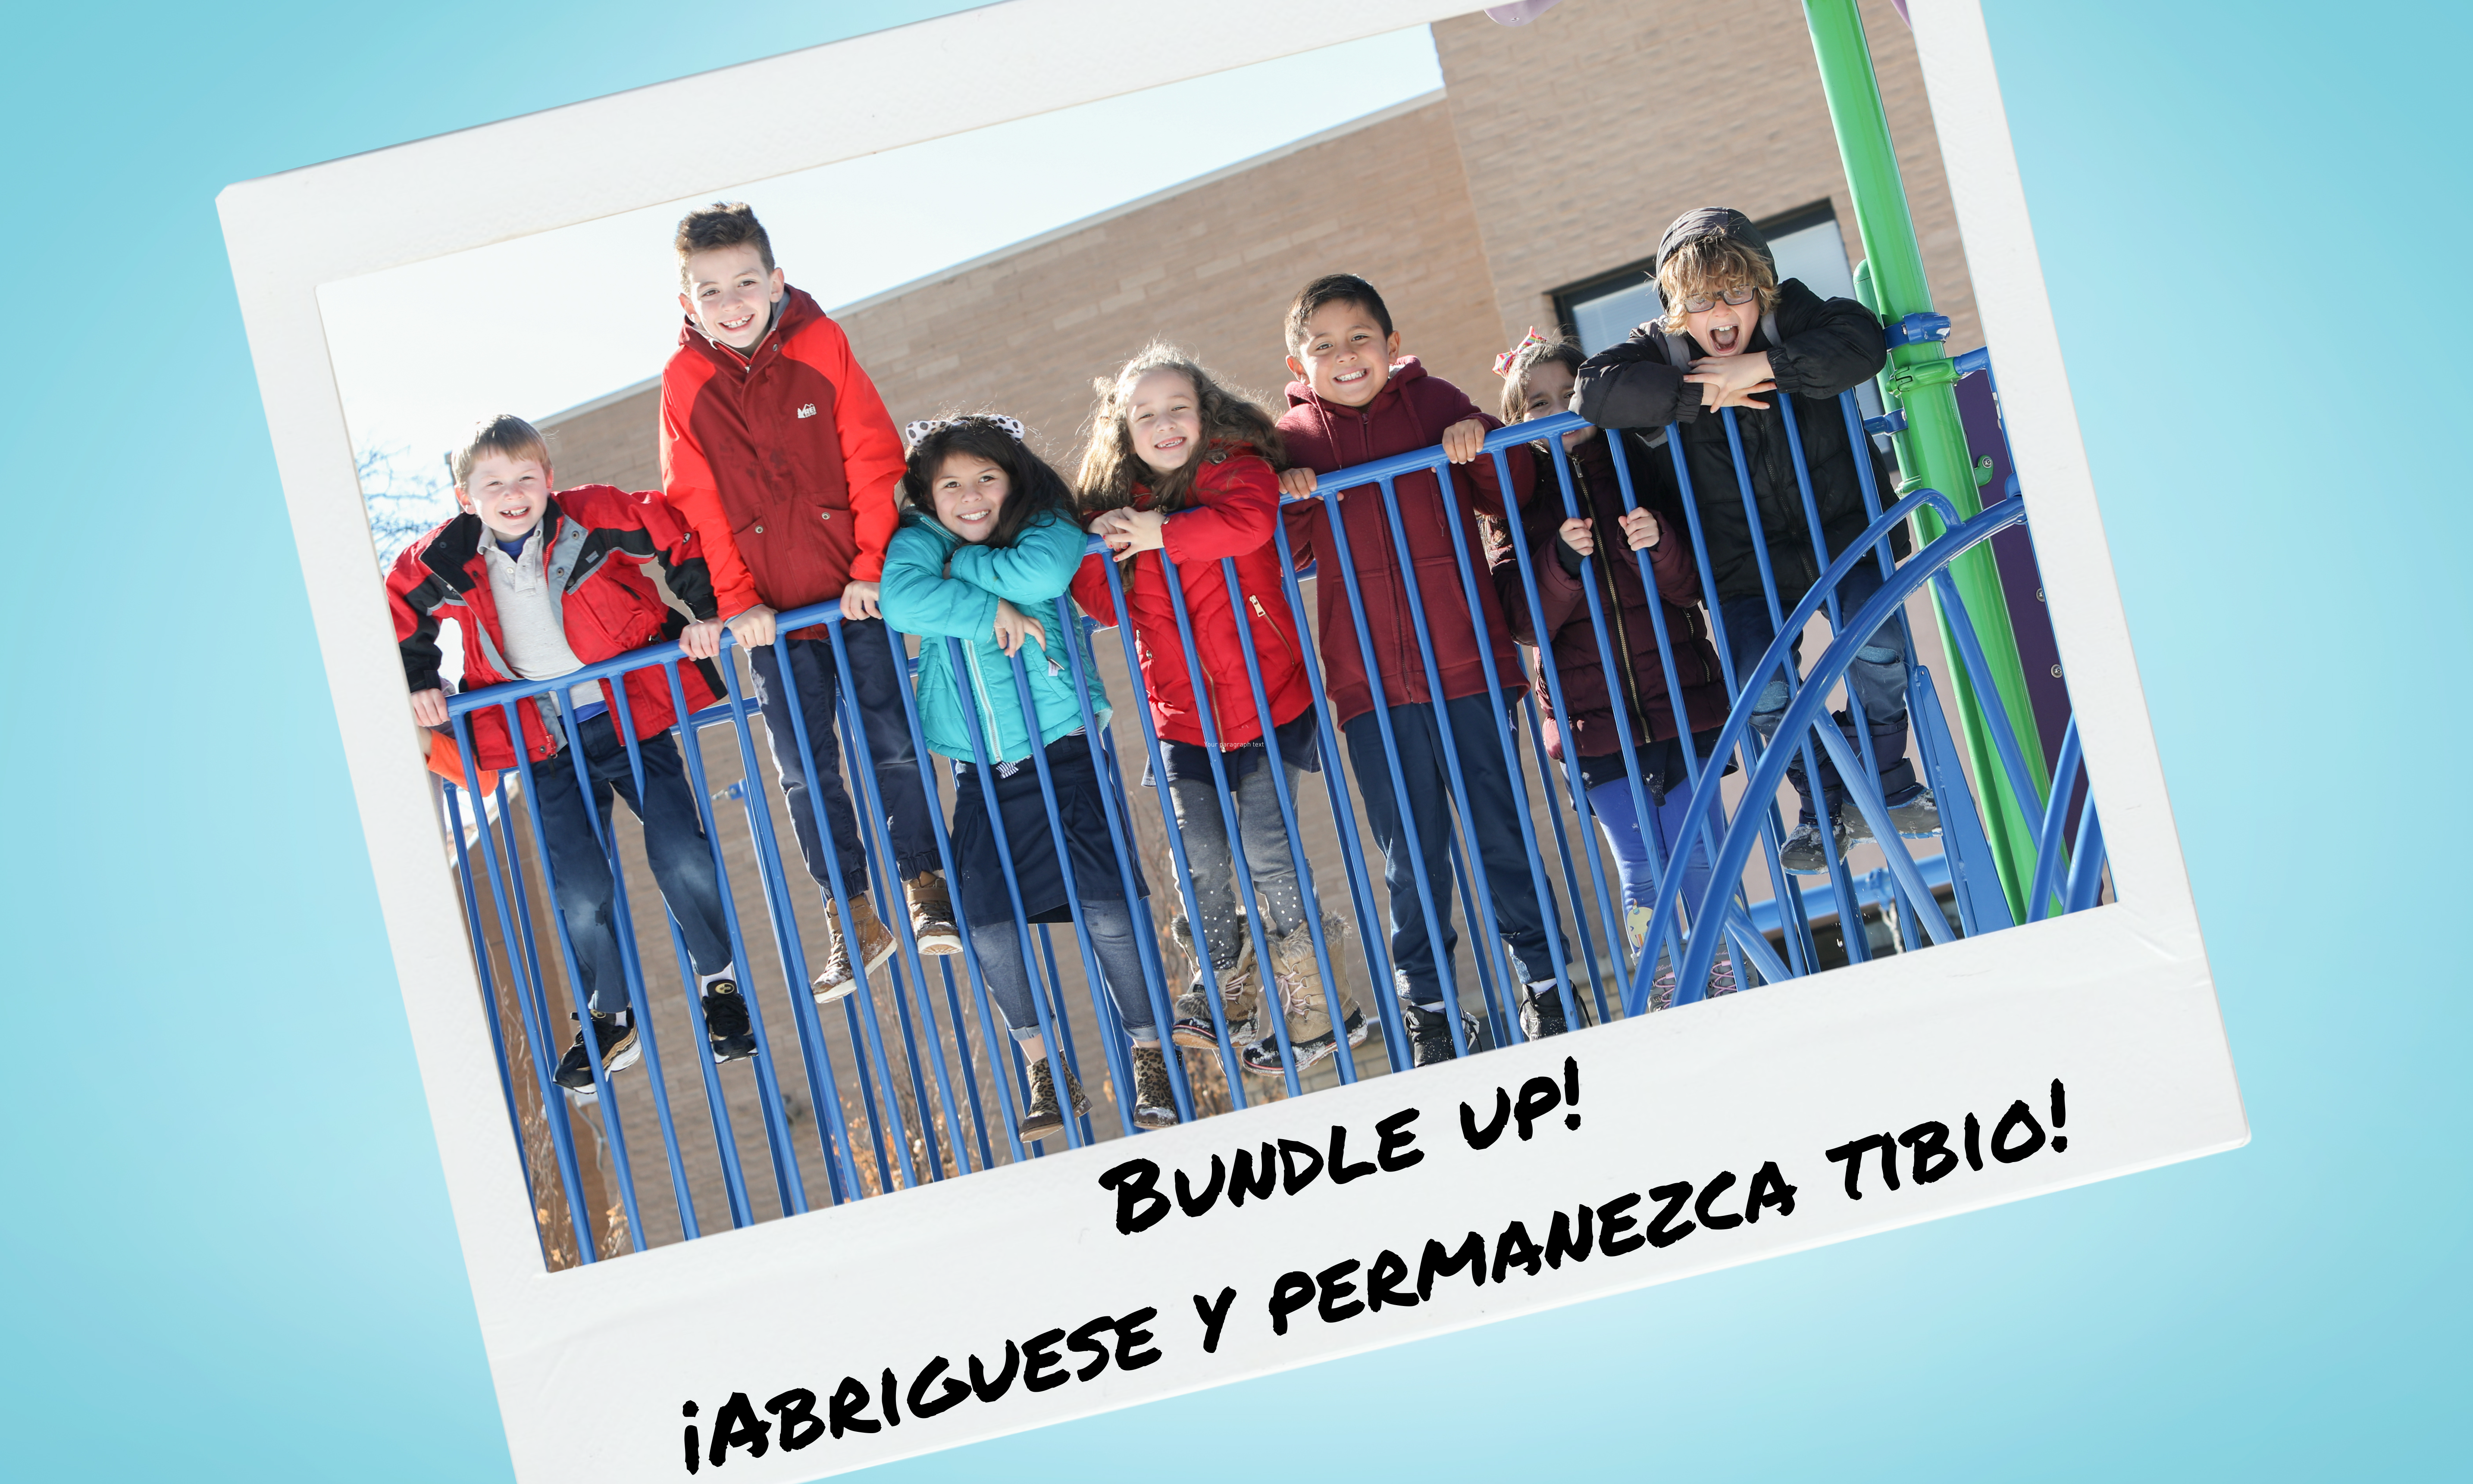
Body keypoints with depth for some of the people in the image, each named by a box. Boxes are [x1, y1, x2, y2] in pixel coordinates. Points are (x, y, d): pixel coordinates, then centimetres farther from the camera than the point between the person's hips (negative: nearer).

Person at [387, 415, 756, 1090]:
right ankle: (609, 1022, 18)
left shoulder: (591, 519, -14)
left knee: (684, 860, -6)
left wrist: (702, 614, -9)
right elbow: (401, 615, 13)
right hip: (548, 748, 2)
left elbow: (681, 536, -6)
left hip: (630, 717, -1)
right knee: (580, 896, -3)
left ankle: (720, 984, 18)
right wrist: (419, 686, 7)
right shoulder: (446, 562, -6)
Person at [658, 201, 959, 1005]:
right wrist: (736, 601, -5)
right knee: (804, 769, 4)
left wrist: (872, 567, -9)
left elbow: (874, 461, -5)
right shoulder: (685, 380, -4)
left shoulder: (821, 344, -6)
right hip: (774, 616, 1)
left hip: (857, 595, -1)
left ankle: (926, 889, 18)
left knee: (894, 742, 3)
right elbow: (698, 504, -1)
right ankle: (852, 921, 15)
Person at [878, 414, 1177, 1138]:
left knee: (1104, 908, -9)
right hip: (979, 773, 2)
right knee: (986, 922, -4)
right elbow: (900, 598, -20)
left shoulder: (1050, 529, -1)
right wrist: (988, 611, -20)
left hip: (1061, 753, -2)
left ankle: (1151, 1059, 8)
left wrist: (962, 566, -13)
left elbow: (1044, 572, -26)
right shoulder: (918, 541, 2)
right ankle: (1045, 1073, 13)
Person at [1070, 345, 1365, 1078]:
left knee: (1264, 848, -5)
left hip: (1266, 697, -4)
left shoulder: (1237, 467, -5)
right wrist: (1094, 547, -15)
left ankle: (1309, 1005, 8)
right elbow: (1105, 605, 3)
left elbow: (1250, 520, -28)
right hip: (1181, 715, 4)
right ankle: (1224, 992, 23)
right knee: (1201, 860, 5)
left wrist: (1160, 533, -25)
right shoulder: (1114, 505, 6)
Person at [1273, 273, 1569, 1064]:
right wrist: (1290, 504, -9)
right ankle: (1429, 1009, 18)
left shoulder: (1434, 402, 4)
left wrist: (1482, 446, -11)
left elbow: (1512, 498, 7)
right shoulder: (1293, 438, 6)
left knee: (1502, 834, 7)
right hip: (1370, 687, 1)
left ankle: (1542, 982, 22)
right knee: (1410, 859, 6)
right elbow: (1287, 557, 9)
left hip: (1467, 667, 0)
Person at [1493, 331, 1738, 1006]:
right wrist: (1563, 559, -20)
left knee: (1699, 857, 2)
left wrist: (1658, 544, -17)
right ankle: (1665, 1008, 9)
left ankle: (1730, 991, 16)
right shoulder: (1518, 496, 5)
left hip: (1680, 698, 1)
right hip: (1592, 720, -1)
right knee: (1641, 871, 0)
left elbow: (1695, 586, 3)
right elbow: (1525, 620, -3)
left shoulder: (1643, 468, 7)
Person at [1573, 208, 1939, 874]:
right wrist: (1700, 394, -30)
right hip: (1749, 562, 0)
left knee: (1877, 646, -19)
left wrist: (1762, 365, -33)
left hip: (1844, 533, 0)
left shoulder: (1795, 315, -9)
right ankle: (1826, 810, 11)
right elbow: (1592, 390, -27)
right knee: (1762, 691, -15)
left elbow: (1863, 341, -28)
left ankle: (1885, 781, 9)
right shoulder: (1661, 349, -9)